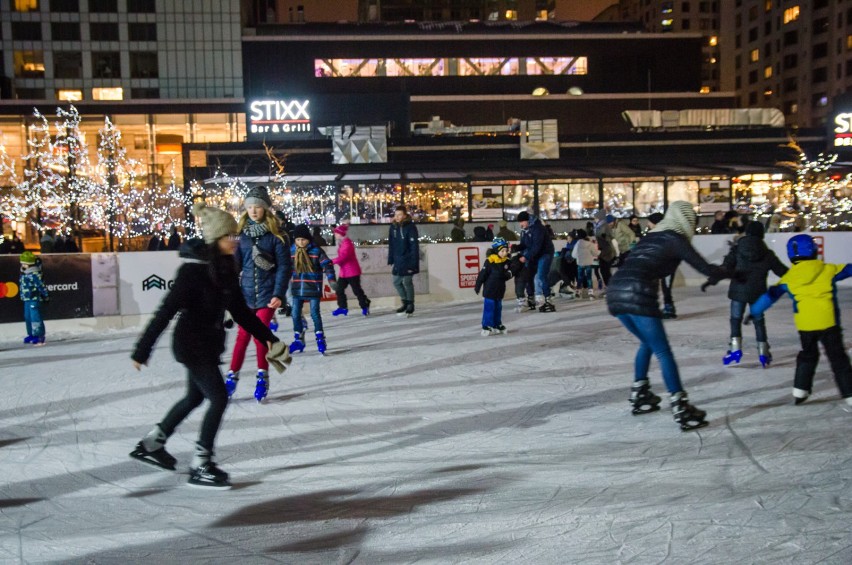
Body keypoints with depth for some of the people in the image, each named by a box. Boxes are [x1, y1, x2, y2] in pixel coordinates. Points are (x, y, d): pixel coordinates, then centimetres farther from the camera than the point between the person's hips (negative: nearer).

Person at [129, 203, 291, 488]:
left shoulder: (225, 267, 1)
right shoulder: (193, 269, -23)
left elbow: (240, 310, 8)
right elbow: (166, 311, -23)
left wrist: (269, 338, 8)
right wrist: (142, 351, -21)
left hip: (209, 342, 9)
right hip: (192, 344, -9)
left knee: (195, 397, 21)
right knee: (219, 398, -8)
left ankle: (150, 445, 39)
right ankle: (200, 467, 4)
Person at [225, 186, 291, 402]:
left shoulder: (275, 235, -4)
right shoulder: (241, 234, 5)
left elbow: (284, 266, -6)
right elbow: (235, 264, 5)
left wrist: (279, 294, -13)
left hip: (267, 293, -2)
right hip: (246, 292, 3)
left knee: (260, 334, -4)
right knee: (243, 335, 6)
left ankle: (263, 376, 14)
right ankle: (232, 376, 18)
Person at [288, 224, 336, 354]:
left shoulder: (316, 251, -8)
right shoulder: (291, 251, 4)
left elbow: (327, 265, -9)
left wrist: (332, 280, -19)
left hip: (313, 289, -4)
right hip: (297, 289, 4)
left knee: (315, 313, -3)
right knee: (296, 314, 6)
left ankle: (320, 339, 11)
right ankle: (298, 340, 19)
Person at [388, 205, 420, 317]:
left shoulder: (410, 227, -13)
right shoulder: (393, 227, 6)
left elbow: (414, 246, -15)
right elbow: (391, 245, 10)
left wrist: (413, 263, -20)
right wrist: (391, 260, 7)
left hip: (408, 261, -7)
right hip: (398, 261, 7)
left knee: (407, 282, 1)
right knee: (396, 282, 12)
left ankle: (410, 307, 15)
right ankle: (405, 303, 31)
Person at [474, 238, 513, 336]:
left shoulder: (506, 261, 1)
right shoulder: (490, 261, -18)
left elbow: (508, 273, 11)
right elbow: (482, 274, -14)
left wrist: (508, 274, -15)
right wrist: (477, 286, -10)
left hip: (500, 289, 7)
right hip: (489, 289, -7)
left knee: (498, 308, 16)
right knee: (489, 307, -4)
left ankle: (497, 325, 27)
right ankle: (486, 327, 2)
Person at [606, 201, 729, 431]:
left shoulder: (651, 236, 26)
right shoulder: (675, 239, 5)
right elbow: (705, 268, 3)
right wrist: (729, 273, 22)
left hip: (615, 292, 8)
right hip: (638, 295, -7)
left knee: (647, 342, 26)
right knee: (663, 351, -2)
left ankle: (639, 395, 30)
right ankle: (680, 408, -5)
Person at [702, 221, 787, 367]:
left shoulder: (737, 249, 0)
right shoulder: (767, 253, 7)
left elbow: (726, 267, -8)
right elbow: (782, 270, 11)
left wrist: (711, 281, -9)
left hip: (739, 290, -2)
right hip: (757, 292, 2)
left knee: (736, 319, 7)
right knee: (759, 321, 12)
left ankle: (735, 349, -5)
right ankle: (763, 352, 12)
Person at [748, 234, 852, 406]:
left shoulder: (788, 277, 4)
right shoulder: (828, 270, -1)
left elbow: (771, 295, 5)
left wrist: (754, 312, 12)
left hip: (804, 325, 3)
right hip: (828, 322, -2)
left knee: (808, 355, 23)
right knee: (838, 358, 6)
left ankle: (800, 390, 23)